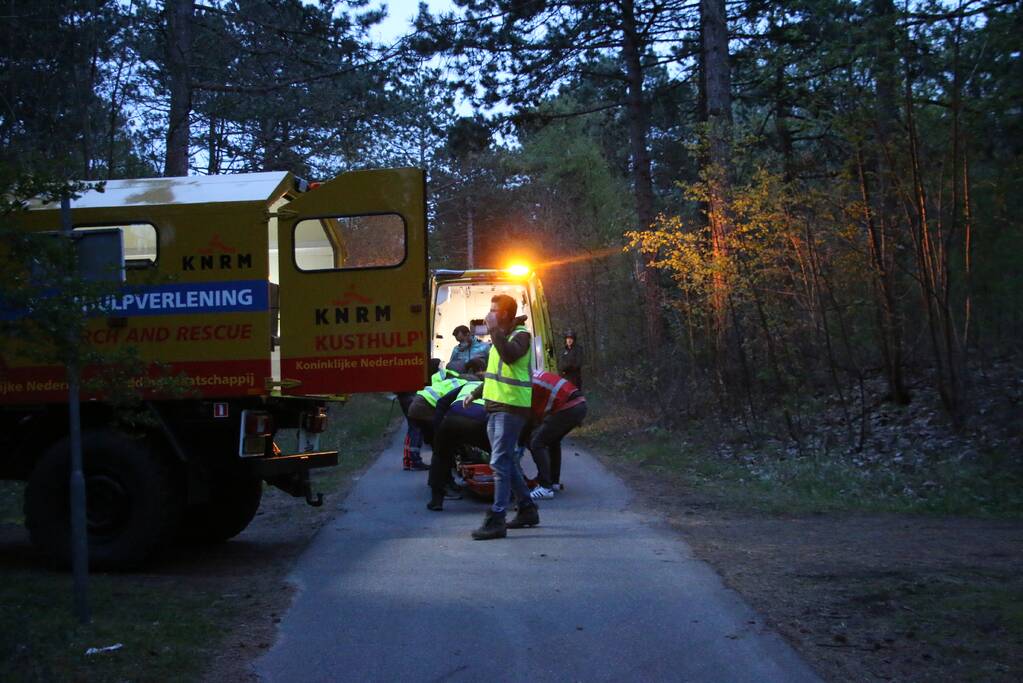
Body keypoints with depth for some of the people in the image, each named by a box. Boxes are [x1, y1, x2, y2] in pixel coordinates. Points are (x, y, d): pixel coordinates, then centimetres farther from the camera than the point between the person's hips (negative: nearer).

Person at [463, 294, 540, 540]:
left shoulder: (521, 334, -9)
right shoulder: (501, 337, 21)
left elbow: (510, 355, -32)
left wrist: (494, 329, -25)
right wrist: (475, 393, 25)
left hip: (511, 407, -10)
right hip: (495, 406, 10)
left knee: (500, 462, -13)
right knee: (507, 461, 15)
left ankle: (496, 521, -14)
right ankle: (527, 509, 26)